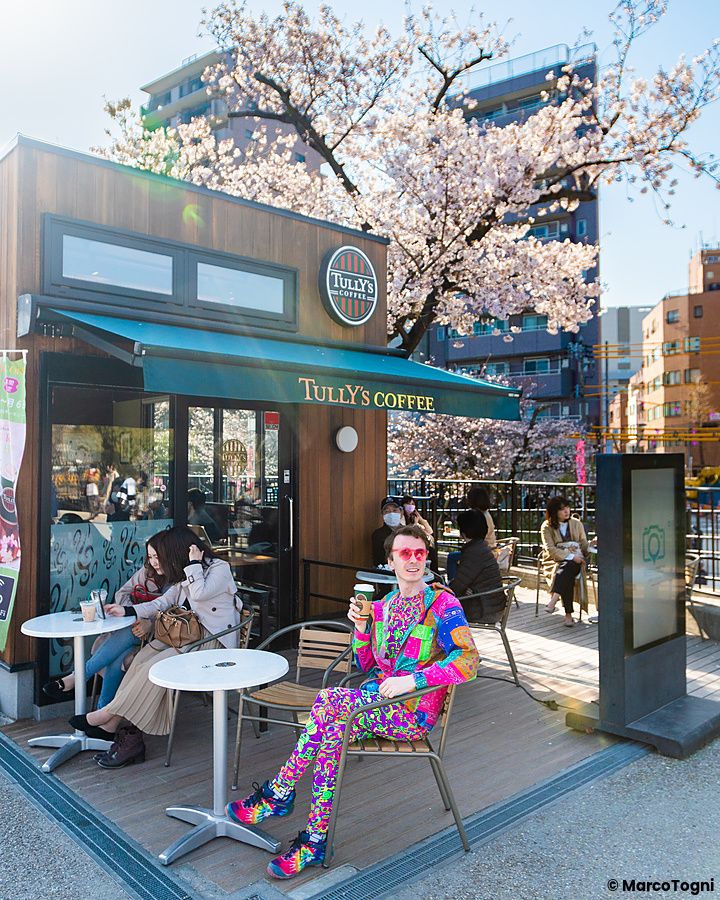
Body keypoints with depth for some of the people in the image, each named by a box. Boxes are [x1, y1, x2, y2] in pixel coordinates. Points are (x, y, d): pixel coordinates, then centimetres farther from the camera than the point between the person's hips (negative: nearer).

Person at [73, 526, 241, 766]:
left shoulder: (220, 568, -4)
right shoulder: (186, 576, 21)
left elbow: (199, 593, -21)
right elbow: (162, 602, 19)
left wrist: (194, 564, -11)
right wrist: (127, 611, 12)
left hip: (212, 640, -8)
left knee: (156, 665, -25)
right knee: (141, 661, -18)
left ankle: (108, 714, -14)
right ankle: (110, 726, -20)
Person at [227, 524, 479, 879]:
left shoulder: (442, 603, -7)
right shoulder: (382, 605, 12)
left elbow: (468, 660, -19)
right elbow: (365, 665, 15)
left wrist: (411, 680, -26)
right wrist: (361, 628, -4)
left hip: (414, 711, -5)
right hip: (375, 699, 6)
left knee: (329, 699, -27)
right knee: (334, 732, -27)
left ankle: (278, 792, -13)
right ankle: (315, 842, -16)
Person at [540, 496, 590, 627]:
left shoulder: (576, 524, 17)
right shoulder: (547, 527, 5)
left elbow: (584, 545, 15)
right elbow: (550, 549, -6)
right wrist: (570, 556, -17)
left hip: (574, 562, 1)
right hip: (555, 562, -1)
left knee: (566, 569, -37)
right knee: (567, 578, -35)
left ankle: (553, 600, -49)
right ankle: (568, 614, -39)